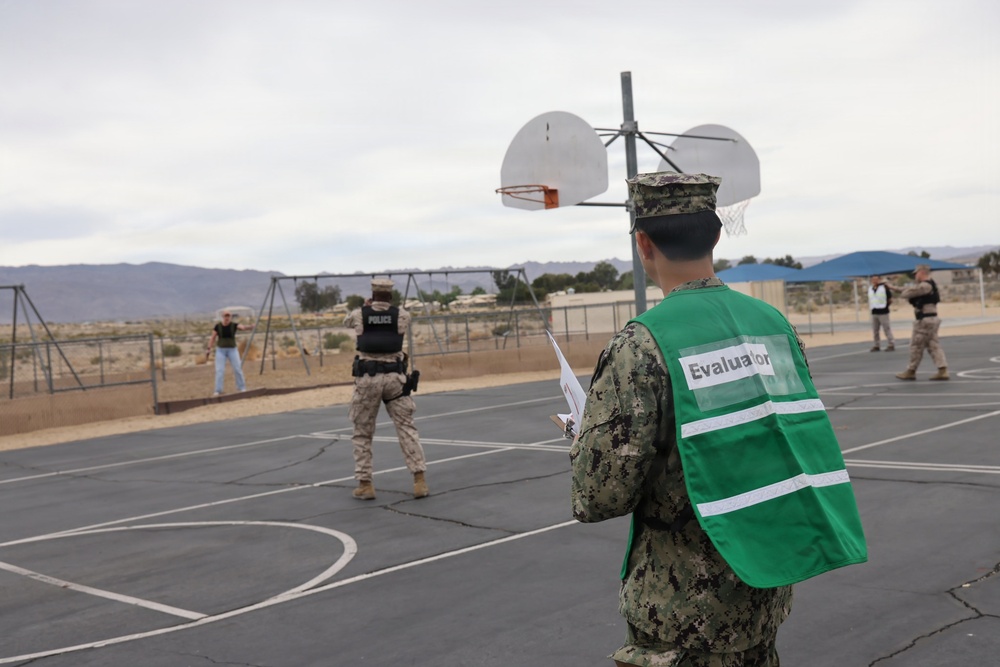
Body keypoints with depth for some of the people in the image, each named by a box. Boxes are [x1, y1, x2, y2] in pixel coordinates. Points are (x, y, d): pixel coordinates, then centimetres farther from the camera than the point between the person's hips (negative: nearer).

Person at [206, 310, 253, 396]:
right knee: (219, 371, -9)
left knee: (237, 369, -7)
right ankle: (218, 391, -7)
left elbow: (243, 327, -25)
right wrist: (208, 349, -6)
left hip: (232, 350, 0)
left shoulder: (234, 325, -6)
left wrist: (249, 327, -47)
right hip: (220, 350, 0)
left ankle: (241, 388, 9)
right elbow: (212, 338, 2)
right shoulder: (218, 326, -3)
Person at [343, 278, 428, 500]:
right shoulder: (402, 315, 0)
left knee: (362, 433, 11)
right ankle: (419, 480, -3)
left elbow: (346, 321, 26)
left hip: (367, 378, 0)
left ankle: (365, 484, 11)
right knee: (406, 428, 6)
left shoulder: (359, 314, 1)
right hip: (394, 377, 0)